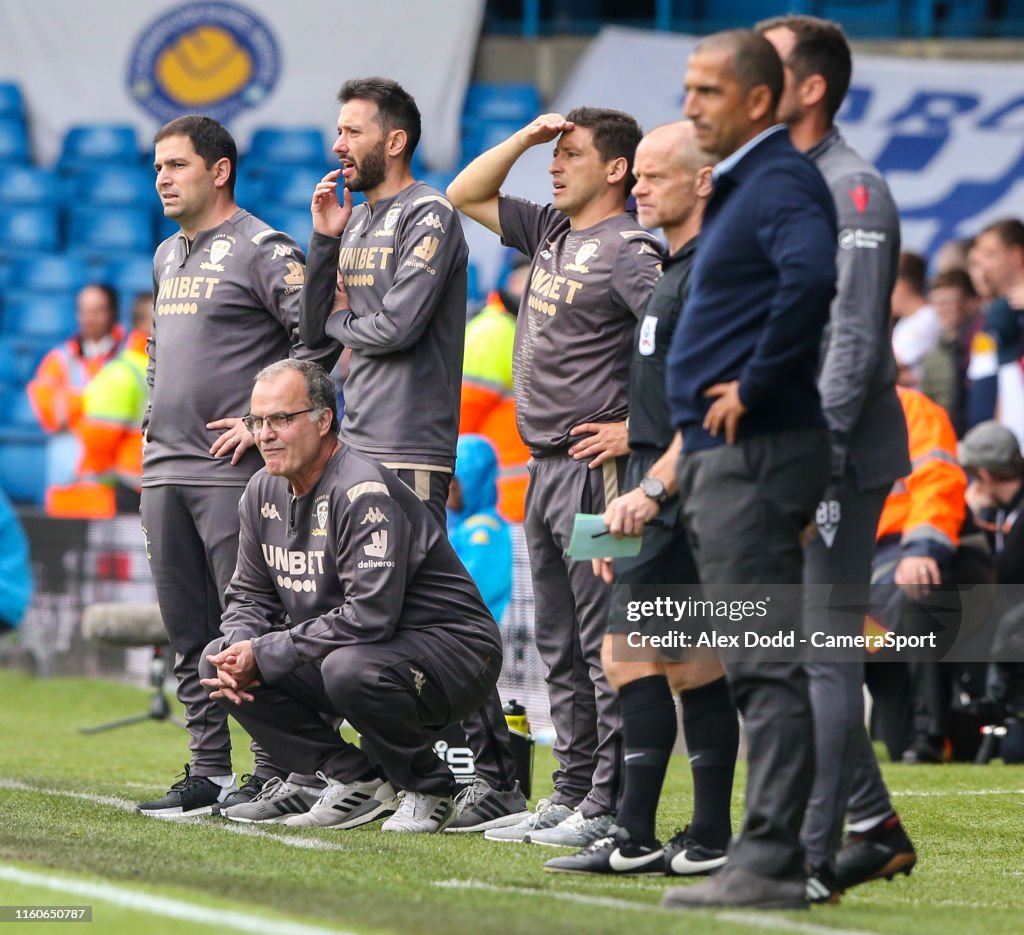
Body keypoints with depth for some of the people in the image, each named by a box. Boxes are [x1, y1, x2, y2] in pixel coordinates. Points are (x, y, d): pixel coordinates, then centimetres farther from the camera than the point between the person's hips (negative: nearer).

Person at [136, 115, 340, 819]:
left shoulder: (262, 250, -8)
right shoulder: (168, 257, 19)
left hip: (234, 470, -8)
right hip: (166, 469, 9)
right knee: (190, 635, 10)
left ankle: (273, 778, -5)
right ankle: (209, 773, 15)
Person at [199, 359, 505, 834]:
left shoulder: (362, 491, -23)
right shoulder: (264, 492, 4)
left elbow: (369, 615, -31)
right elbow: (250, 596, 13)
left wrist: (264, 655, -26)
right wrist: (237, 651, -11)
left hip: (452, 649, -9)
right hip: (345, 649, 9)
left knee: (349, 668, -39)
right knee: (218, 662, -3)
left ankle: (428, 790, -11)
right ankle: (354, 784, 2)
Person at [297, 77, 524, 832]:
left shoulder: (428, 217, -8)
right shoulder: (356, 222, 19)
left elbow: (400, 325, -18)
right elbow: (314, 330, 14)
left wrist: (341, 320, 2)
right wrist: (325, 238, 4)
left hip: (410, 451, -9)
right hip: (357, 444, 9)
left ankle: (498, 780, -13)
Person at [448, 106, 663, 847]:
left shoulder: (630, 251, -12)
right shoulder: (551, 232, 15)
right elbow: (466, 195, 26)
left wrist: (641, 427, -19)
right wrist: (526, 137, 13)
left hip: (595, 465, -10)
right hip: (546, 466, 10)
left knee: (606, 644, -8)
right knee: (560, 646, 13)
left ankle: (611, 806, -7)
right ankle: (571, 795, 19)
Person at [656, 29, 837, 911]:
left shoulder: (782, 182, -12)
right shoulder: (741, 186, 19)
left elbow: (811, 276, -33)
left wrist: (756, 388, -24)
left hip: (752, 451, -11)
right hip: (724, 453, 11)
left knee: (766, 666, -10)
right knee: (759, 668, 12)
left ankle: (767, 865, -11)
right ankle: (769, 860, 16)